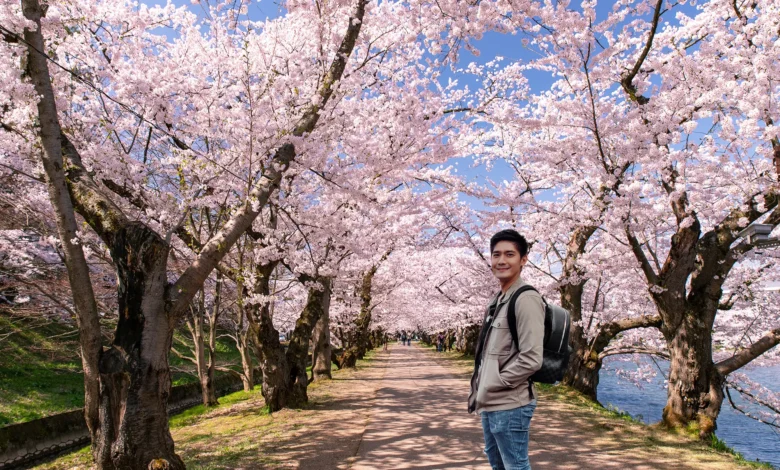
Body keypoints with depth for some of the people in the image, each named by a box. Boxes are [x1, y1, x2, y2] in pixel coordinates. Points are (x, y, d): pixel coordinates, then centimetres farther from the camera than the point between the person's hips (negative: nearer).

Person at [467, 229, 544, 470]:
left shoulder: (526, 299, -16)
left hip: (509, 406, -9)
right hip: (490, 404, 9)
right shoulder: (496, 300, 11)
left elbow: (531, 359, -23)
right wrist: (480, 389, 8)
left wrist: (492, 386, -15)